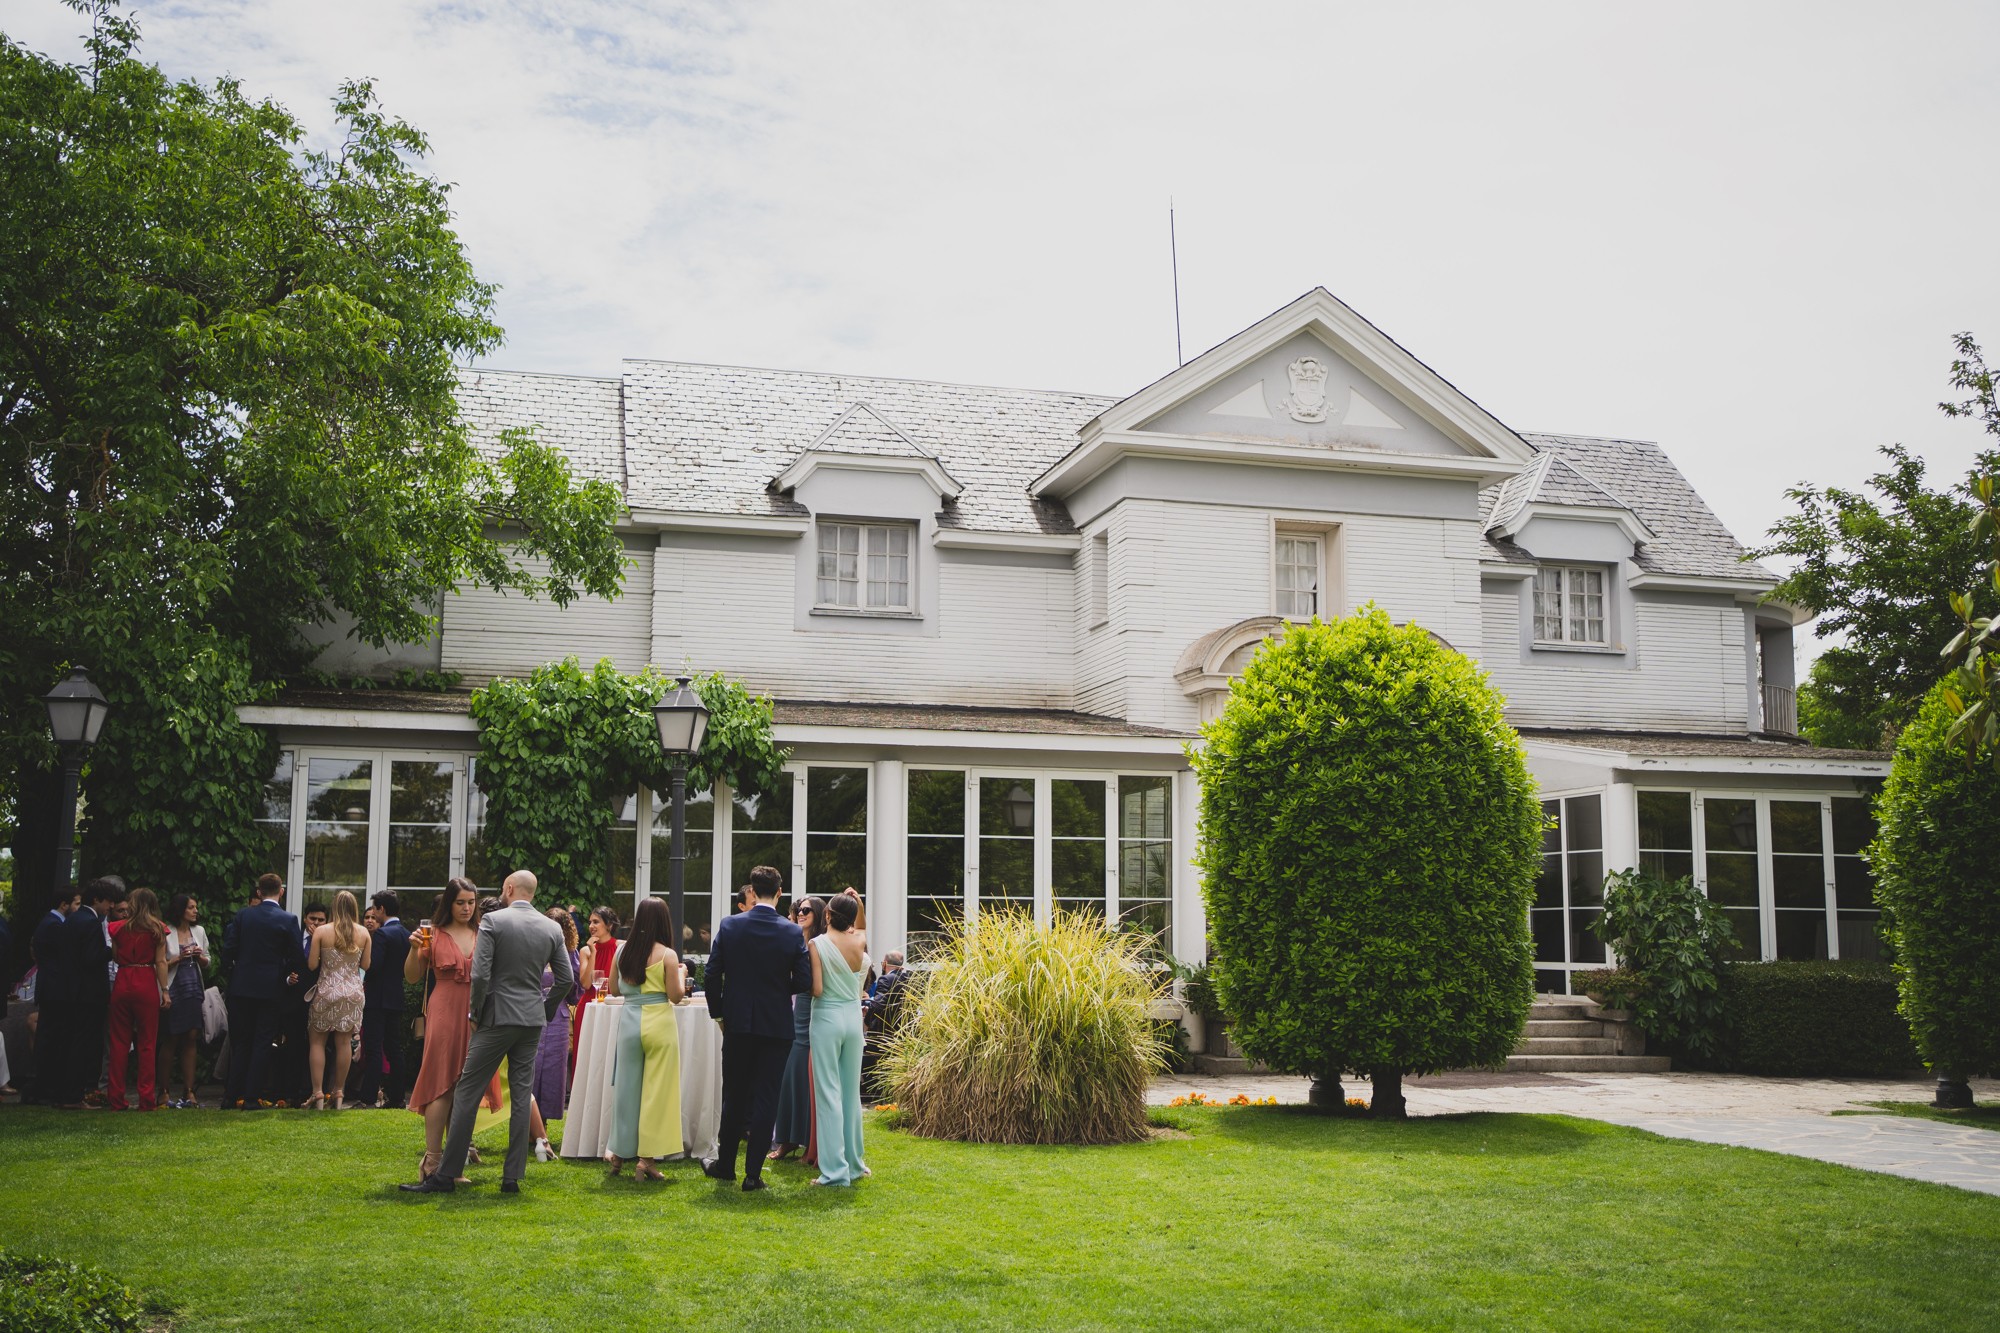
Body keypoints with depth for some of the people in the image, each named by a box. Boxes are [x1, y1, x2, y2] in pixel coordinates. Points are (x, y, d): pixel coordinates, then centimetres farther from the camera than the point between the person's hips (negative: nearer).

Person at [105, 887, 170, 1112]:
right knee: (147, 1043, 2)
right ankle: (147, 1099, 0)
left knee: (119, 1042, 8)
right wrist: (164, 990, -2)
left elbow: (115, 957, 9)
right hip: (147, 985, -2)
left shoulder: (118, 928, 4)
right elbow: (161, 962, -4)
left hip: (122, 983, 2)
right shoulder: (157, 929, -1)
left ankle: (117, 1099, 8)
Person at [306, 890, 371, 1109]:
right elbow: (365, 964, 3)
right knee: (344, 1042, 7)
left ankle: (318, 1093, 1)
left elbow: (311, 965, -6)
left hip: (327, 991, -2)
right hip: (353, 992, 2)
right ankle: (339, 1093, 12)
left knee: (318, 1041, 7)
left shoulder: (321, 931, -7)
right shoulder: (364, 934, -1)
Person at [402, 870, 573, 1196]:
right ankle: (513, 1177, 8)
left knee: (467, 1093, 1)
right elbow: (566, 978, 6)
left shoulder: (493, 921, -8)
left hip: (497, 1018, -5)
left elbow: (480, 974, -15)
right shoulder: (553, 929, 5)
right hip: (532, 1022, 5)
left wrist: (476, 1014, -2)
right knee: (522, 1096, 8)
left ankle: (446, 1175, 2)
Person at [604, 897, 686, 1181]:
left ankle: (618, 1153, 22)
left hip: (629, 1020, 4)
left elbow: (614, 989, 11)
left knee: (626, 1086, 14)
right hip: (659, 1022, -4)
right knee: (656, 1090, 3)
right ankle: (646, 1159, 3)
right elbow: (676, 996, -8)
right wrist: (681, 974, 9)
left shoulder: (622, 950, 2)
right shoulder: (667, 955, -9)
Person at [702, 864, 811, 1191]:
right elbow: (803, 981, -7)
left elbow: (713, 974, -3)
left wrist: (718, 1013, 9)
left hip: (737, 1023, 1)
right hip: (777, 1026, -1)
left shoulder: (729, 926, -5)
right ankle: (753, 1173, 5)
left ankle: (725, 1165, 25)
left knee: (734, 1097, 15)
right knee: (765, 1099, 4)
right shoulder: (793, 933, -7)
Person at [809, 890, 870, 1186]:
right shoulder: (859, 941, 2)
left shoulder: (818, 944, -12)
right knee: (852, 1092, 13)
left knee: (828, 1093, -2)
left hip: (827, 1019, -4)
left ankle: (835, 1170, -3)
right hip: (853, 1018, 5)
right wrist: (858, 906, 14)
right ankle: (853, 1163, 22)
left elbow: (816, 989, -15)